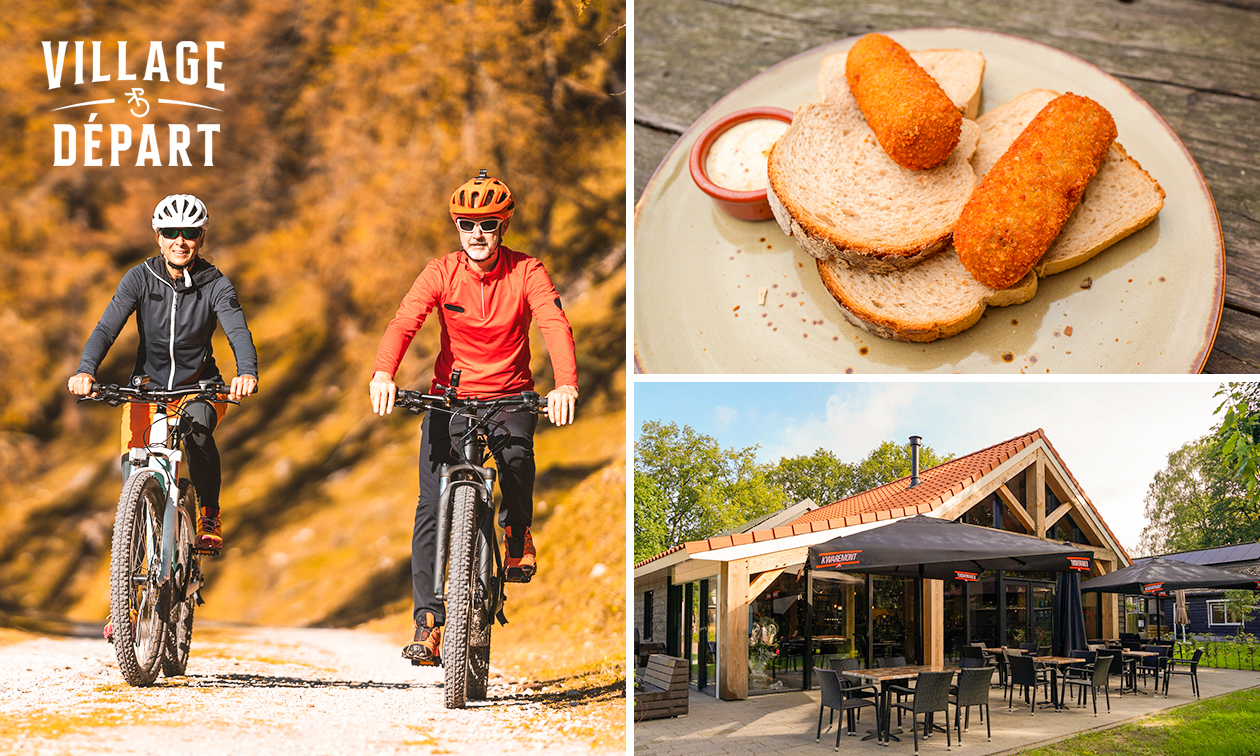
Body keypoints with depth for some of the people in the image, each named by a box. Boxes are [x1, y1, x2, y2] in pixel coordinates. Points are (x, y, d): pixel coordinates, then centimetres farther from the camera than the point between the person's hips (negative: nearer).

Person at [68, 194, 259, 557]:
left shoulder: (215, 285, -11)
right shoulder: (140, 278, -8)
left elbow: (238, 332, -25)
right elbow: (107, 327, -18)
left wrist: (247, 372, -47)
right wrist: (86, 370, -37)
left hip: (199, 385, -1)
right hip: (149, 383, 1)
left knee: (197, 427, -33)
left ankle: (210, 517, -16)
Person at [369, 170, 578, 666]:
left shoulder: (526, 273, -9)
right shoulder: (441, 273, -7)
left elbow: (555, 325, -24)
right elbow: (404, 322, -21)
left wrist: (565, 385, -43)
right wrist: (384, 374, -41)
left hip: (510, 395, -1)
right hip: (450, 394, 1)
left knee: (516, 455, -33)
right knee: (432, 507, -11)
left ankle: (517, 531, 0)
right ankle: (428, 620, -3)